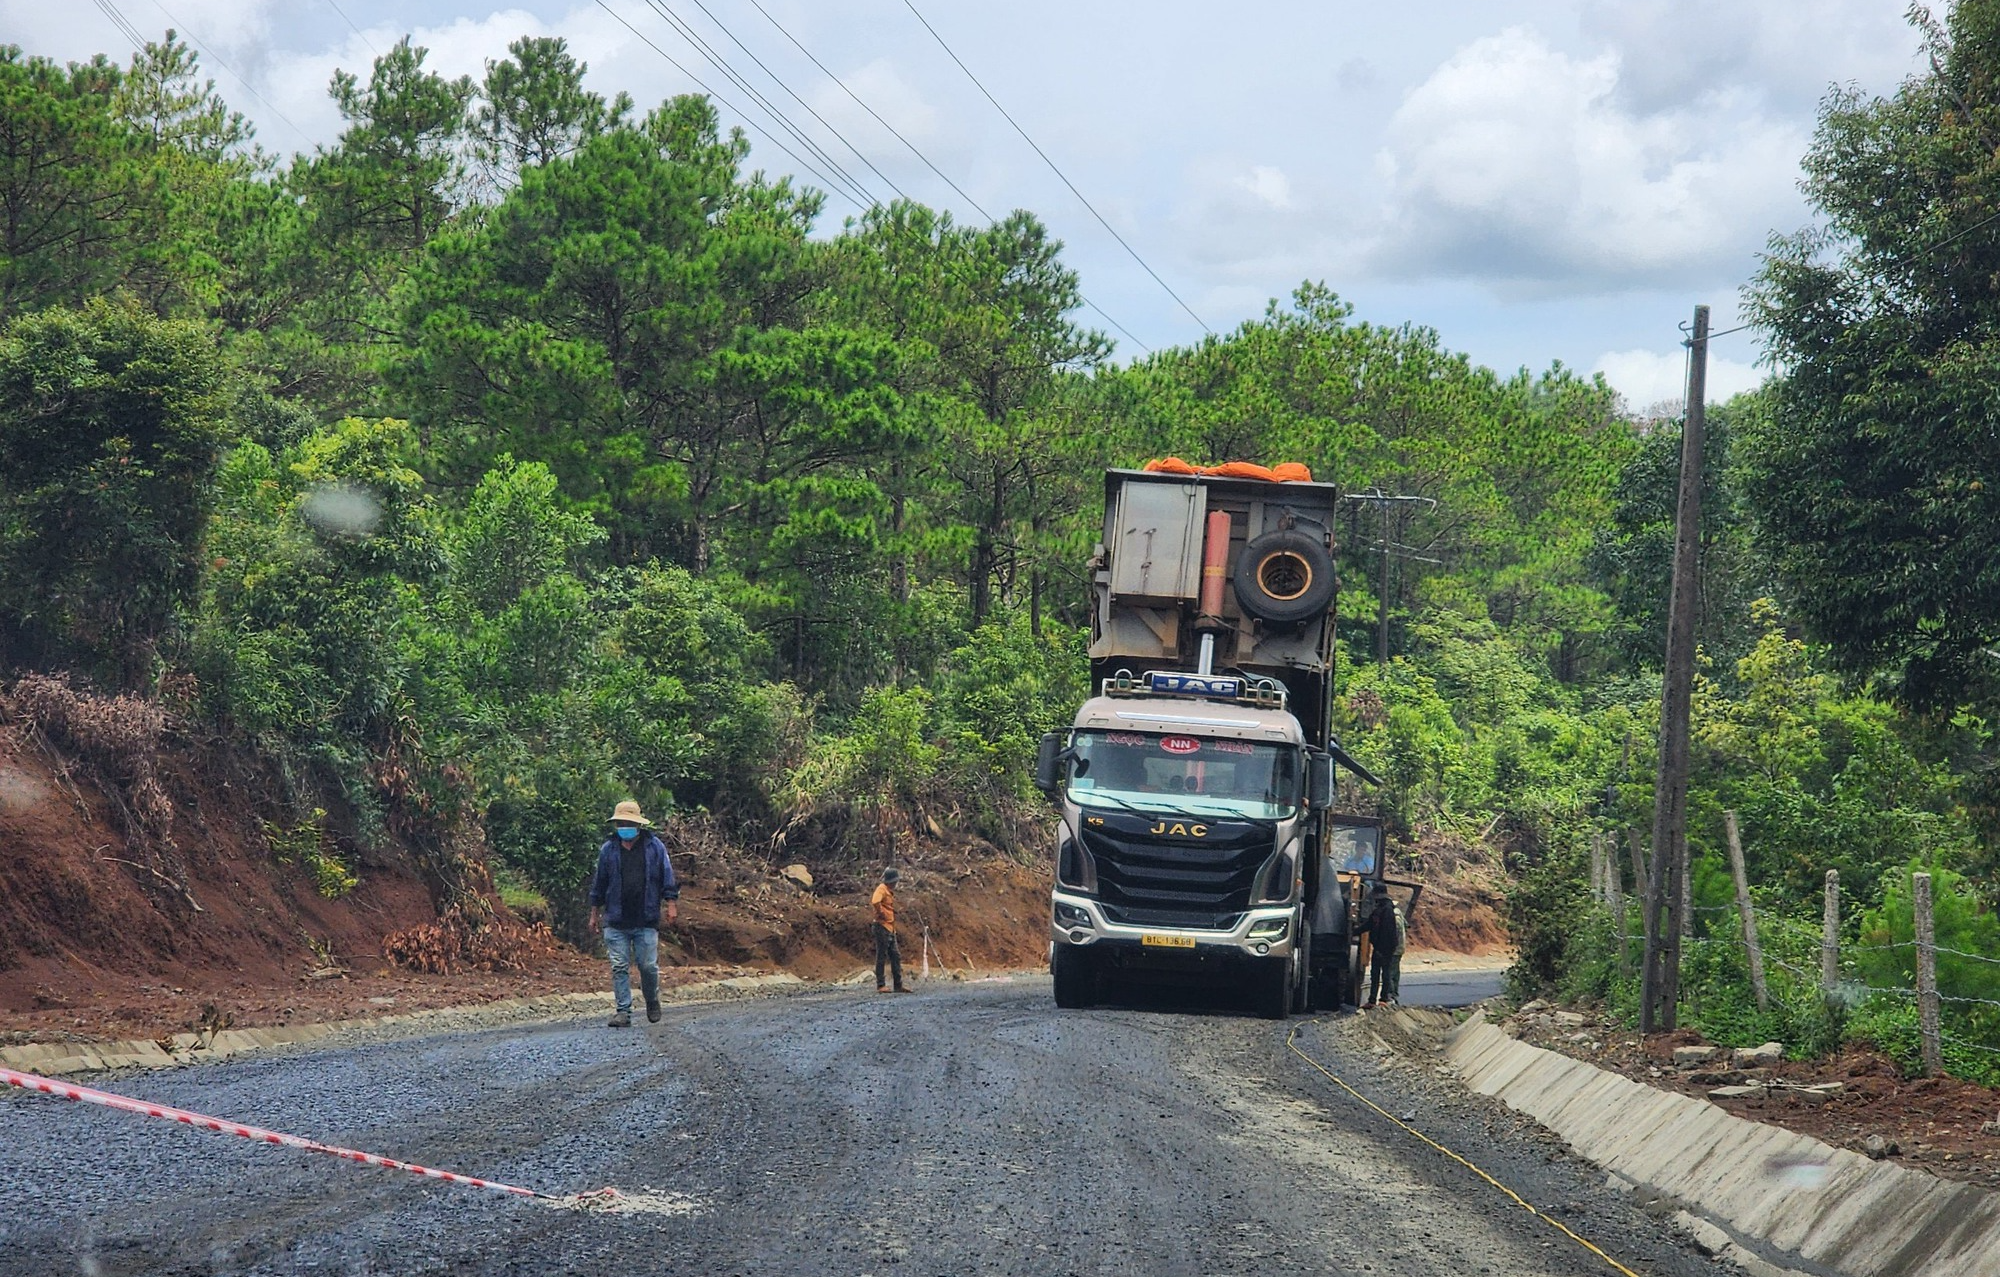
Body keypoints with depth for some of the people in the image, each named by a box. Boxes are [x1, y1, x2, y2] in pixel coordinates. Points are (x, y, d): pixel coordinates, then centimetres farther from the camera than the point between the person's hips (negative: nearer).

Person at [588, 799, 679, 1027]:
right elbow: (599, 883, 13)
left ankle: (652, 1002, 25)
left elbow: (667, 877, 7)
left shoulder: (654, 846, 3)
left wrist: (671, 904, -1)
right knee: (619, 967, -2)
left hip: (646, 921, -1)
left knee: (648, 965, -1)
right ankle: (623, 1012, 2)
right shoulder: (608, 850, 7)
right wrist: (594, 914, 15)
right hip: (616, 922, 1)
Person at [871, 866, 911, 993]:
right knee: (881, 956, -6)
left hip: (891, 929, 10)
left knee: (896, 957, 9)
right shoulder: (882, 889, -11)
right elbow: (875, 902, -30)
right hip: (882, 927, -10)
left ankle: (898, 985, 13)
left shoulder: (890, 891, 18)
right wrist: (881, 914, -17)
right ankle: (880, 986, -4)